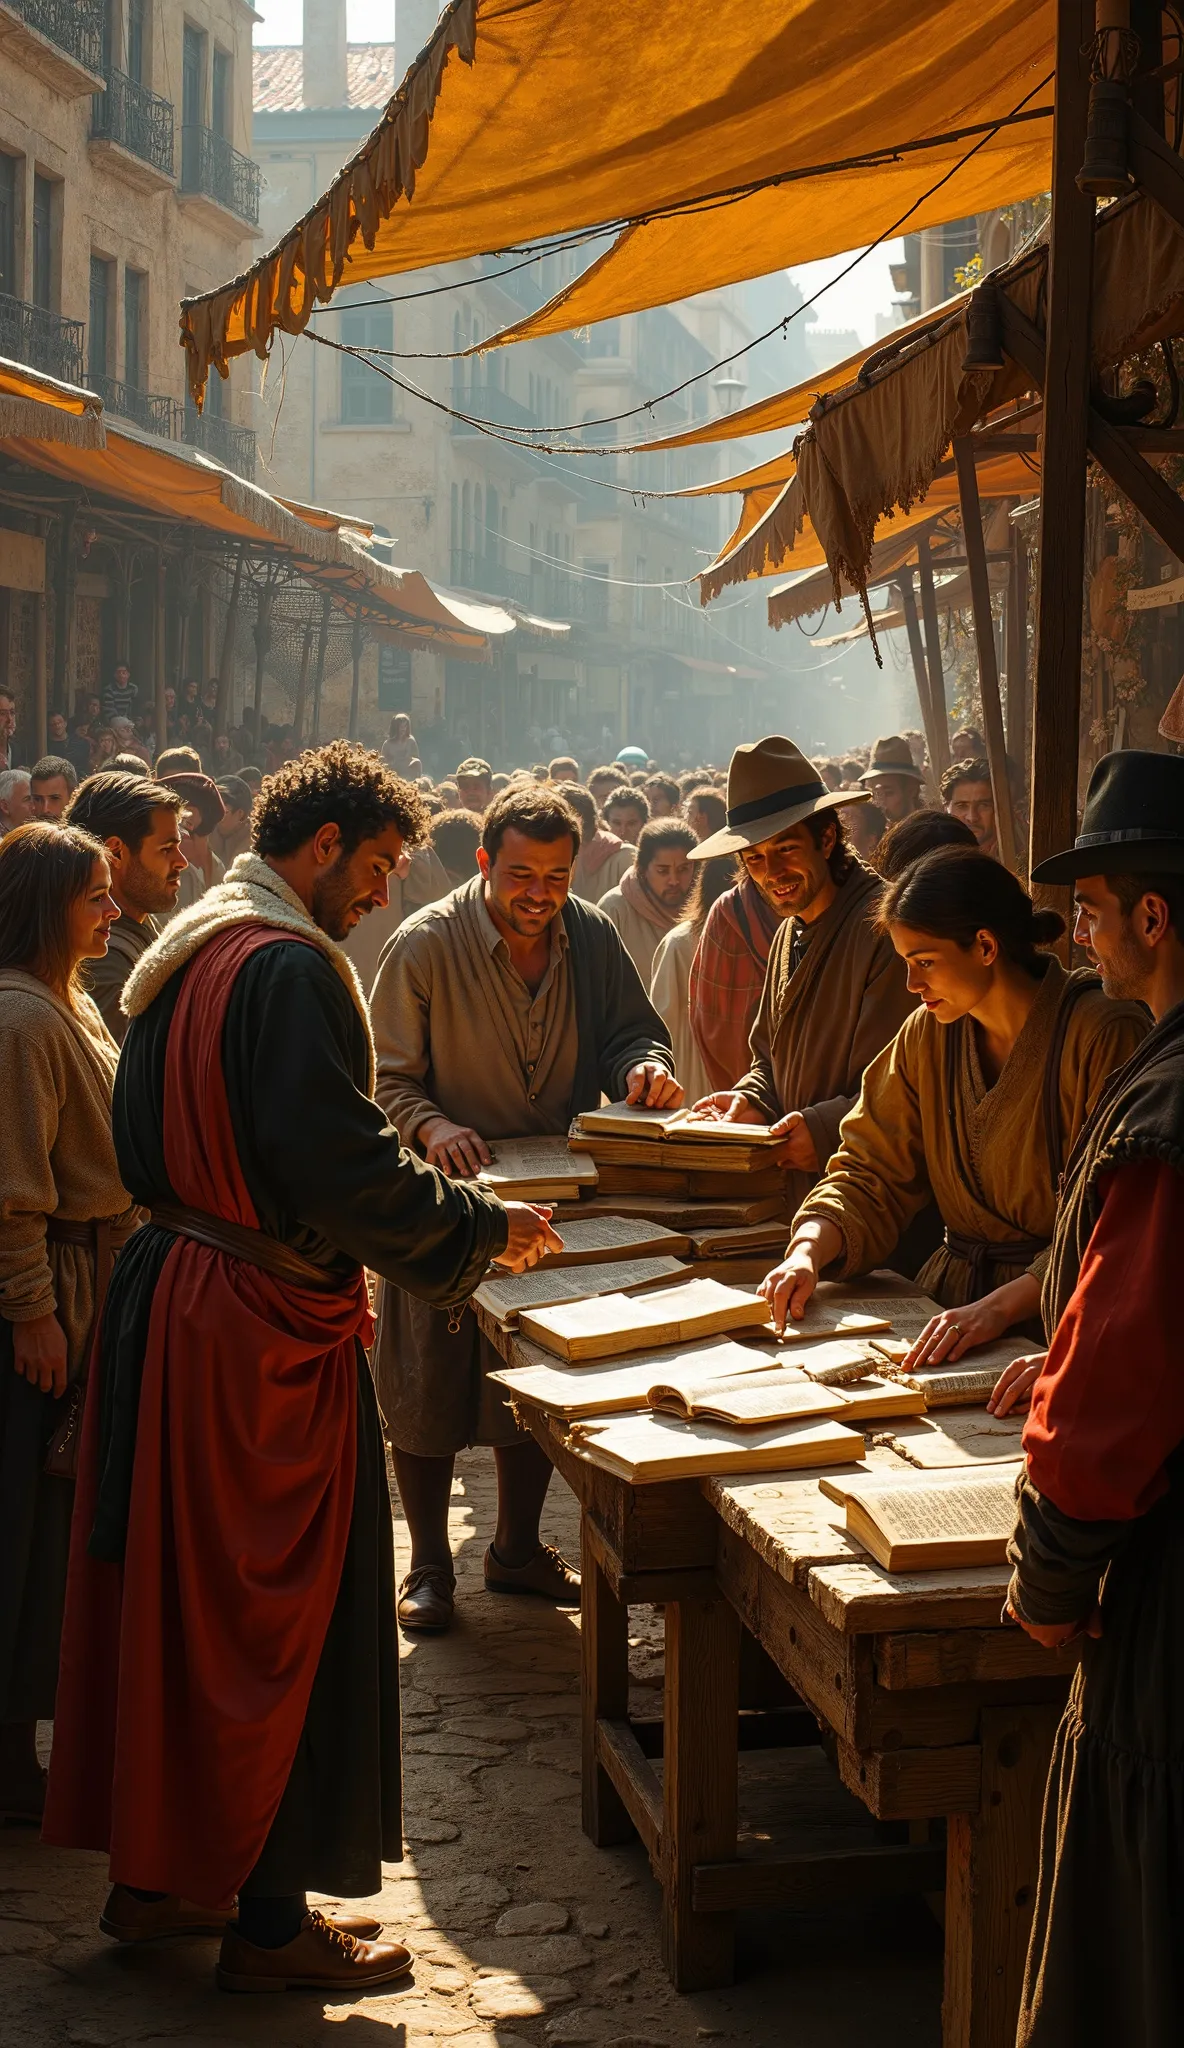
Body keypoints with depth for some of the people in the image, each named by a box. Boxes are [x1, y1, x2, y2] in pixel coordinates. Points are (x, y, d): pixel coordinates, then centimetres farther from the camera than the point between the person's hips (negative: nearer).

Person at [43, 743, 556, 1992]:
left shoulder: (182, 953, 12)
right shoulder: (290, 967, -19)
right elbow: (339, 1164, -24)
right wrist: (484, 1228, -12)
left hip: (166, 1295, 9)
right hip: (263, 1330, -9)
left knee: (172, 1590, 17)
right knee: (279, 1609, 1)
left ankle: (154, 1873, 28)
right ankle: (269, 1921, 10)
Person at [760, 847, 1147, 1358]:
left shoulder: (1103, 1034, -11)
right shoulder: (927, 1036, 10)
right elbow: (871, 1175, 13)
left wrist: (1002, 1305, -27)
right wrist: (809, 1249, -7)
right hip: (950, 1293, 6)